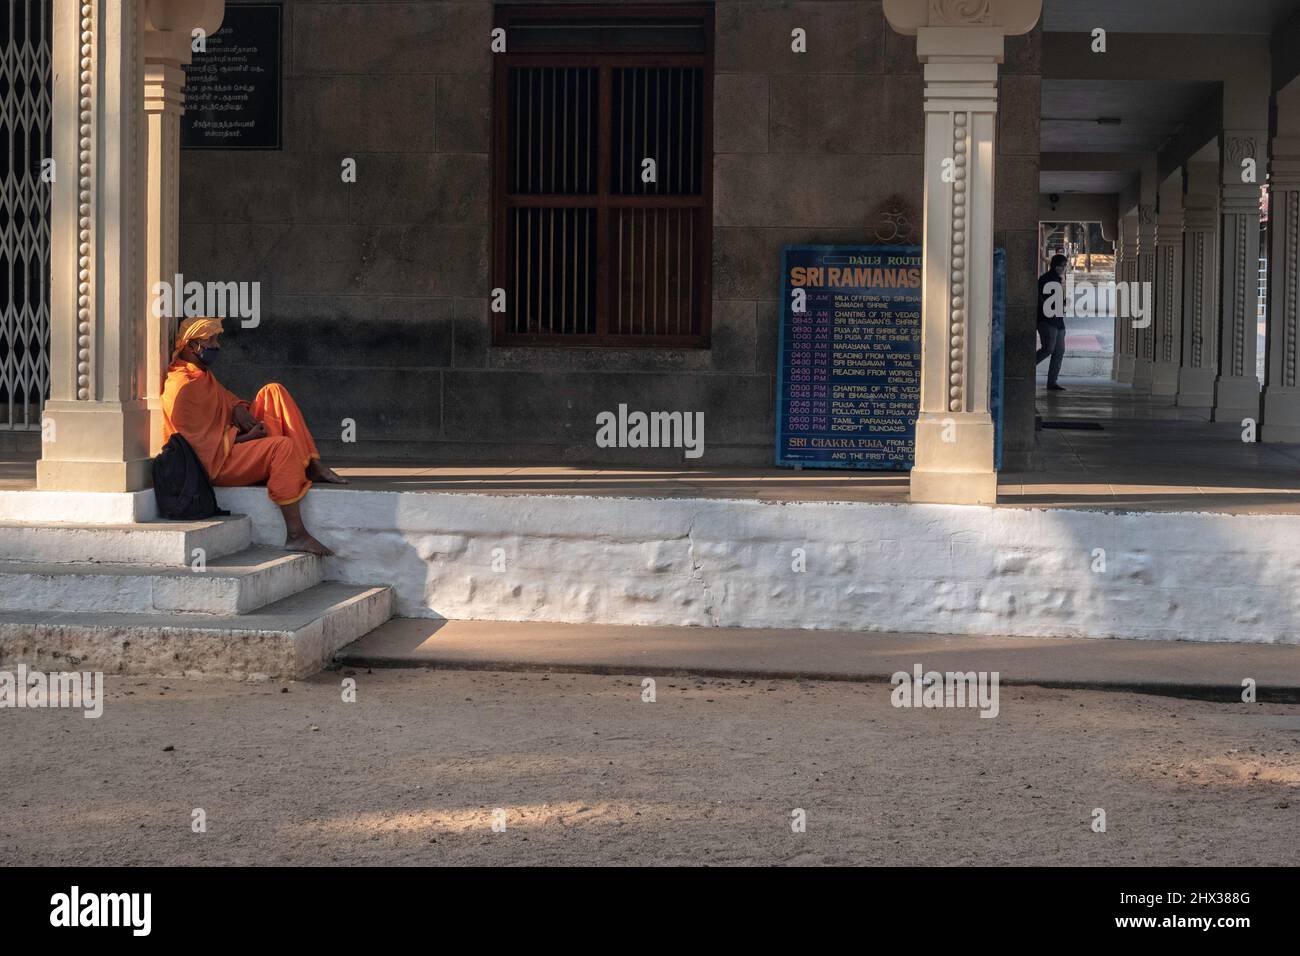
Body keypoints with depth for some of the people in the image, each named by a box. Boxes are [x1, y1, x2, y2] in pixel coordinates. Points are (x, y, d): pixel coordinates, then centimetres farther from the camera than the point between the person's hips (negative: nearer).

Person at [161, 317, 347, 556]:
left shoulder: (202, 373, 14)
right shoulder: (181, 387, -18)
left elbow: (226, 399, 26)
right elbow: (201, 443, -22)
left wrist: (240, 409, 0)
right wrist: (245, 437, -17)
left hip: (232, 441, 10)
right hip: (216, 463, -10)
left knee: (274, 392, 1)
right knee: (284, 446, -31)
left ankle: (312, 466, -8)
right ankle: (295, 535, -33)